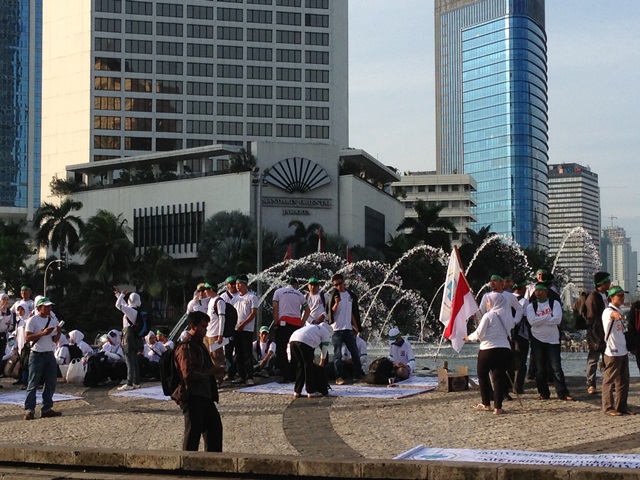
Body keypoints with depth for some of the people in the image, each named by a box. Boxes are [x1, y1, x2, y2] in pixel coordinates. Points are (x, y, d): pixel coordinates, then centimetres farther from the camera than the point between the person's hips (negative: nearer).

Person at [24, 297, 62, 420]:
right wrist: (42, 333, -22)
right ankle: (29, 410, -4)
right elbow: (27, 338, -14)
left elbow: (55, 340, 12)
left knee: (51, 382, 5)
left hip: (50, 355, 6)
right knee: (33, 383, -5)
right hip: (37, 355, -6)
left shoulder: (53, 321, 12)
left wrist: (58, 333, -8)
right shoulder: (32, 320, -7)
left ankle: (47, 409, 12)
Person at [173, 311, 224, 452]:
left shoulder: (198, 344, 18)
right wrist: (210, 372, -18)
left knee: (215, 426, 14)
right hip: (192, 396, -10)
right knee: (193, 431, -4)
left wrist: (213, 370, 13)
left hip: (204, 395, 10)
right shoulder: (185, 347, -14)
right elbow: (188, 374, -24)